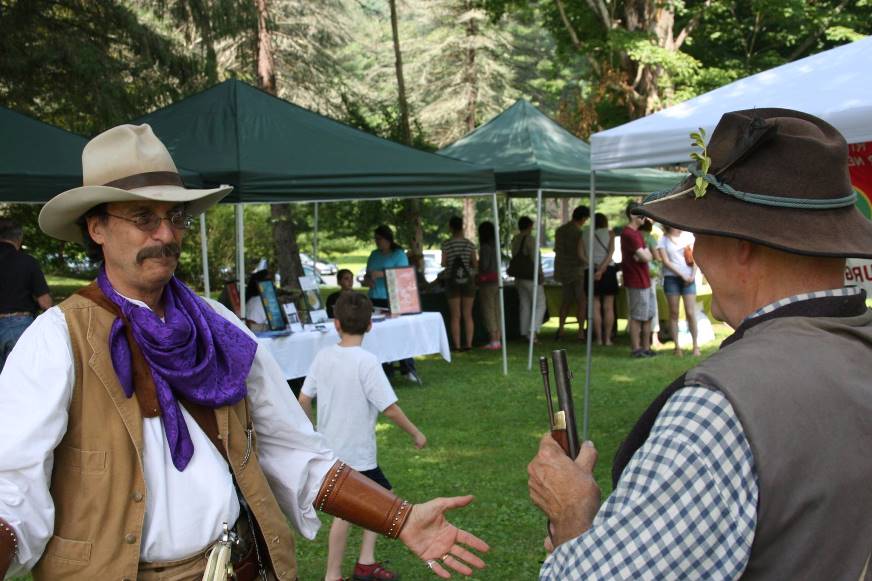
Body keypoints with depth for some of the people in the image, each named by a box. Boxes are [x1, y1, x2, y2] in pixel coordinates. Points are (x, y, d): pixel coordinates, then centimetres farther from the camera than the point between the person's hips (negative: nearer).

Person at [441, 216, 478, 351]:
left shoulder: (446, 244, -7)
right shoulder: (469, 244, -1)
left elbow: (443, 263, -7)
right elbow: (475, 265, -1)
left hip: (452, 281, -1)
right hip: (468, 280, 1)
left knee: (455, 316, 4)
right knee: (468, 315, 8)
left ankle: (457, 345, 1)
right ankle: (469, 343, 6)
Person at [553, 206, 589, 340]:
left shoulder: (559, 231, 5)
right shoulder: (579, 233, -18)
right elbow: (580, 255, -22)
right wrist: (589, 263, -5)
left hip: (563, 270, 7)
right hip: (578, 270, -7)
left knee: (566, 300, 16)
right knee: (582, 301, 2)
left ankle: (560, 329, 12)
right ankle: (581, 332, 1)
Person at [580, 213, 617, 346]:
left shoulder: (584, 234, 9)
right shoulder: (609, 232, 3)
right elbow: (611, 252, -9)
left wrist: (591, 264, 5)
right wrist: (602, 269, -14)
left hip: (591, 270, 1)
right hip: (608, 269, -1)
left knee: (595, 307, 4)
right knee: (608, 307, 4)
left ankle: (598, 338, 3)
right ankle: (607, 338, 3)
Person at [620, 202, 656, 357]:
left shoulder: (636, 233, 15)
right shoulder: (629, 234, -18)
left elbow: (647, 255, 15)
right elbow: (646, 257, -21)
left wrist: (644, 255, -5)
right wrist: (648, 255, -2)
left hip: (645, 280, 10)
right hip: (636, 282, -10)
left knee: (649, 315, 14)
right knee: (637, 317, -1)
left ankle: (646, 347, 21)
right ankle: (636, 349, 7)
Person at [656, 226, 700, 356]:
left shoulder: (688, 236, 9)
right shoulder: (663, 240, 3)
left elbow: (695, 257, 9)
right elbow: (666, 261, -4)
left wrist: (693, 275, -5)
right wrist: (682, 275, -9)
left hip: (688, 278, 1)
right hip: (671, 278, -1)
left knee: (691, 313, -4)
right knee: (674, 313, 1)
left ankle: (695, 345, 3)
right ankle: (677, 346, 5)